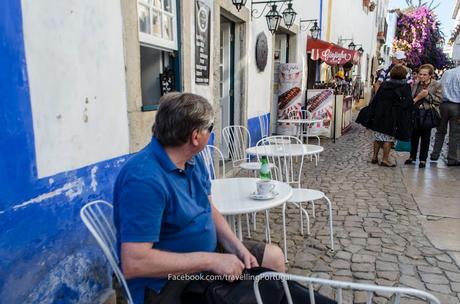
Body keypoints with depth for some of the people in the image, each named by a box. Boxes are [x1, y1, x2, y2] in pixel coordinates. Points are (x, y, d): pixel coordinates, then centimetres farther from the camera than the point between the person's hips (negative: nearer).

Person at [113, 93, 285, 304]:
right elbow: (134, 263, -31)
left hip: (203, 254, 9)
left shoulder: (193, 160, 0)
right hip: (166, 282, -8)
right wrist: (211, 261, -28)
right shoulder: (145, 179, -29)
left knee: (274, 256, 13)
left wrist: (239, 248, -9)